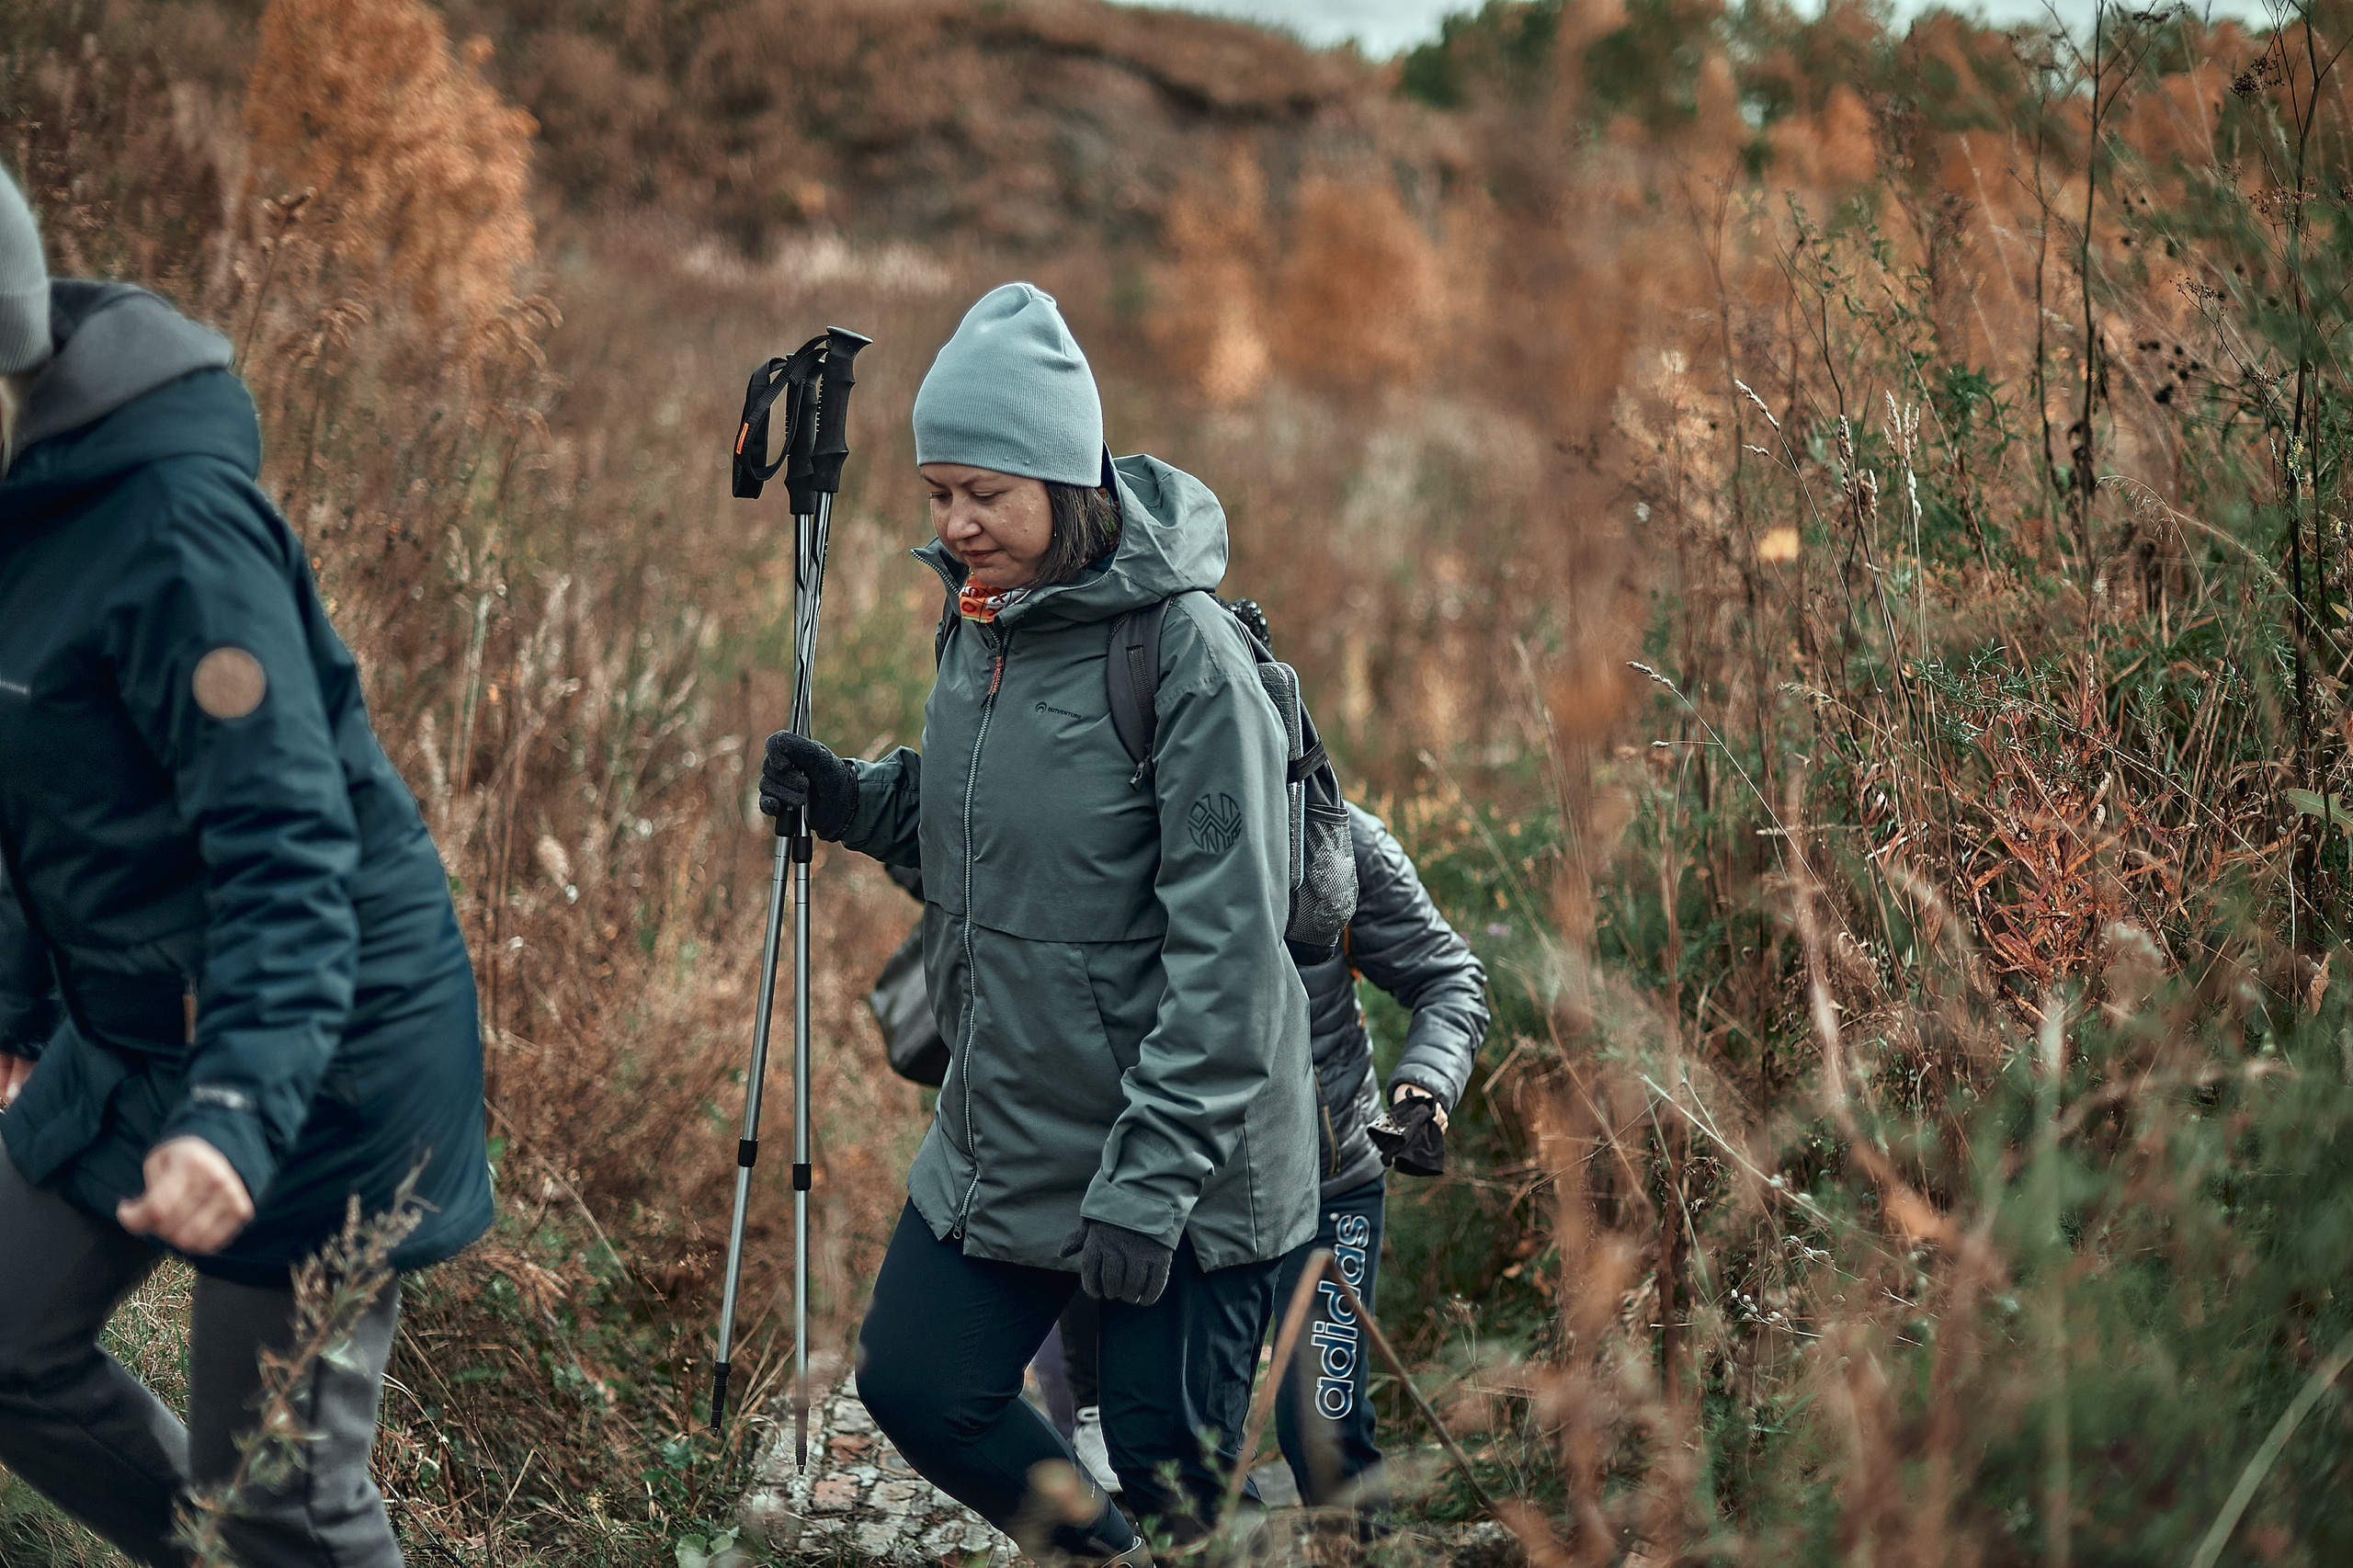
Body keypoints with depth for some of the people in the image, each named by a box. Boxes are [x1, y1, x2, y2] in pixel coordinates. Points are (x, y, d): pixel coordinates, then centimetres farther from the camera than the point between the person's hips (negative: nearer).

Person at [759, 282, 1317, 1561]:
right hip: (1000, 1124, 8)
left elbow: (1227, 945, -21)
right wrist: (857, 801, -2)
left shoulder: (1186, 653, -20)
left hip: (1176, 1154, -8)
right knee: (914, 1386, 13)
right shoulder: (975, 622, 4)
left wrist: (1151, 1176, -23)